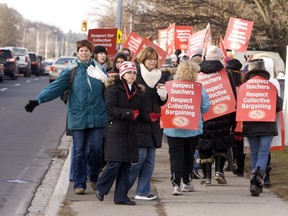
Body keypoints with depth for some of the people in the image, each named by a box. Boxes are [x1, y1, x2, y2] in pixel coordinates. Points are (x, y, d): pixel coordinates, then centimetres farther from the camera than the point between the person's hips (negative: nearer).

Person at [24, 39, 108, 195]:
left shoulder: (98, 69, 7)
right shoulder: (71, 70, -1)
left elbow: (106, 90, 17)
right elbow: (56, 87, -9)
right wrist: (37, 100, -18)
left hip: (97, 117, 2)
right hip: (78, 116, -2)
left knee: (96, 149, 0)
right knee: (79, 151, 2)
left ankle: (94, 178, 23)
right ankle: (79, 183, 10)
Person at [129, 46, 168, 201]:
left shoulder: (159, 77, 13)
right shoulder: (136, 76, -8)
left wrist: (164, 96, -5)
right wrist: (147, 116, -13)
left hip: (154, 124, 7)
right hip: (139, 124, -7)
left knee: (149, 160, 7)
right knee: (140, 156, -10)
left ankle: (143, 192, 12)